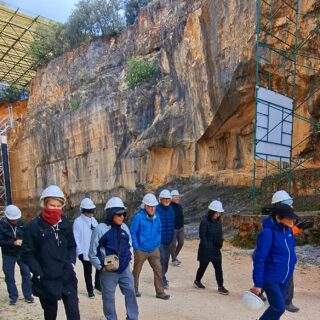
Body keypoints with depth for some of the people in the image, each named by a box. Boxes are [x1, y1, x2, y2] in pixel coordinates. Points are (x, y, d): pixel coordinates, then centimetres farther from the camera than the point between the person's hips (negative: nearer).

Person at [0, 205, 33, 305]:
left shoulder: (22, 223, -9)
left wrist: (23, 241, -21)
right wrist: (13, 243, -26)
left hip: (22, 253, 1)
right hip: (8, 255, -1)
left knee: (26, 273, 5)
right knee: (9, 275, 7)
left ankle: (28, 295, 20)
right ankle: (13, 296, 24)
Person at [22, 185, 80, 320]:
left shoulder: (66, 224, 5)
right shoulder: (33, 226, -8)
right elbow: (28, 254, -7)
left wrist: (71, 263, -1)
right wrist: (39, 273, -11)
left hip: (67, 278, 2)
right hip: (46, 281, -2)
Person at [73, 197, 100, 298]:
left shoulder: (94, 220, 8)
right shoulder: (78, 222, -12)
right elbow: (76, 238, -14)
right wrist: (79, 252, -16)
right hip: (85, 252, -5)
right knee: (88, 272, 9)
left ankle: (97, 285, 33)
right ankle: (90, 290, 25)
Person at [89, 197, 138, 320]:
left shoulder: (124, 227, 1)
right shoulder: (100, 229, -16)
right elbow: (92, 253, -9)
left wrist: (127, 258, 10)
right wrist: (101, 267, -11)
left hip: (125, 270, 5)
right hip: (108, 272, -4)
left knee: (131, 294, 10)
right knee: (108, 298, 10)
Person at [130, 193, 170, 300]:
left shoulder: (156, 216, -1)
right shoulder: (139, 216, -18)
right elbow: (133, 232, -14)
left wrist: (157, 243, 6)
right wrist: (136, 248, -14)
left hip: (154, 250, 4)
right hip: (141, 250, -4)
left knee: (158, 270, 3)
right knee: (136, 271, 14)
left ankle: (160, 292, 15)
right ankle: (134, 290, 33)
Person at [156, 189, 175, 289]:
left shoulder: (171, 210, 7)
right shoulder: (157, 210, -14)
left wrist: (171, 237, 14)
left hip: (168, 240, 7)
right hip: (159, 240, -7)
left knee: (166, 259, 16)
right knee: (162, 259, -8)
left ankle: (163, 276, 33)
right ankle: (163, 280, 2)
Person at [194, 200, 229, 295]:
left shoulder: (218, 221, 2)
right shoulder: (204, 221, -18)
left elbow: (220, 234, 12)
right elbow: (202, 236, -17)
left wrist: (220, 243, 1)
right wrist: (208, 246, -17)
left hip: (216, 249, 6)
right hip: (206, 249, -5)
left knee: (218, 268, 5)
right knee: (203, 266, 11)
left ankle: (220, 286, 14)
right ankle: (197, 281, 32)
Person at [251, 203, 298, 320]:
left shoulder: (288, 230, 0)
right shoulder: (268, 233, -23)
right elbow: (259, 259, -22)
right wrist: (258, 284, -21)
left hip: (285, 279, 7)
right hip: (271, 278, -7)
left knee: (277, 307, 15)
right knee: (279, 308, -6)